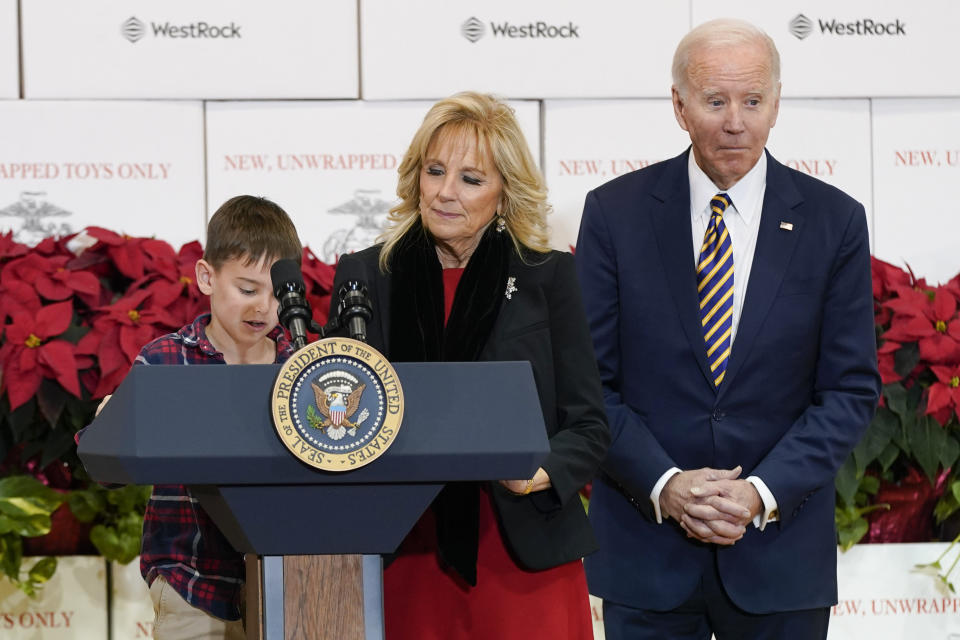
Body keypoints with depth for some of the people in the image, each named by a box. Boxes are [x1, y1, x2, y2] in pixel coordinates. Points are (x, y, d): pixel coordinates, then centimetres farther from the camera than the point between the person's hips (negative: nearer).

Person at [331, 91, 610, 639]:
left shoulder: (548, 276, 4)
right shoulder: (364, 276, 8)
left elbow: (588, 425, 3)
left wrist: (540, 474, -16)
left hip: (525, 558, -1)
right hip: (406, 558, 1)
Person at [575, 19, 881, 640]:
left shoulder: (835, 221, 1)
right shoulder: (615, 212, 0)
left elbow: (851, 389, 0)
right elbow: (590, 379, -1)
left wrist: (763, 493, -12)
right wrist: (663, 485, -14)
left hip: (779, 553, 0)